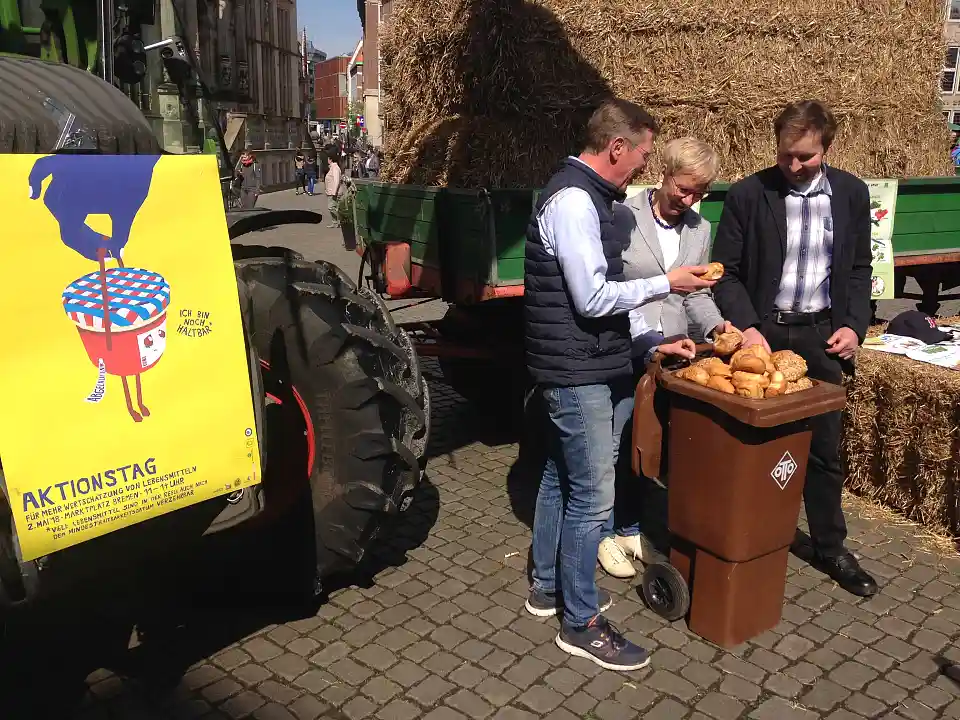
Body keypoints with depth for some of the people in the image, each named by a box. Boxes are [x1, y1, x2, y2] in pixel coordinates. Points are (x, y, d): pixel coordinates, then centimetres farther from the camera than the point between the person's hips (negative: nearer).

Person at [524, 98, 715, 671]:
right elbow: (593, 298, -21)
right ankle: (581, 623, 12)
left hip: (573, 369, 11)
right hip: (578, 373, -11)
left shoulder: (582, 195, 15)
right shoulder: (575, 200, -17)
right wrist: (666, 284, -9)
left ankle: (548, 587, 35)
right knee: (593, 496, -3)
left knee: (561, 478, 19)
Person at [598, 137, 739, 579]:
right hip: (623, 353, -5)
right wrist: (649, 341, -21)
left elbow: (696, 294, 15)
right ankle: (607, 533, 23)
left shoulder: (700, 230, 10)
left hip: (672, 355, 5)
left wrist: (714, 324, -6)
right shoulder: (623, 216, -9)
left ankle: (630, 527, 31)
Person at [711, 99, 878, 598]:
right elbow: (726, 272, -5)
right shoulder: (747, 195, -7)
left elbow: (859, 269, 11)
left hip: (821, 335, 3)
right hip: (763, 332, -2)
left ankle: (829, 547, 27)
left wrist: (854, 325, -2)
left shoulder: (852, 193, 3)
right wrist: (746, 327, -18)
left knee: (824, 448, 11)